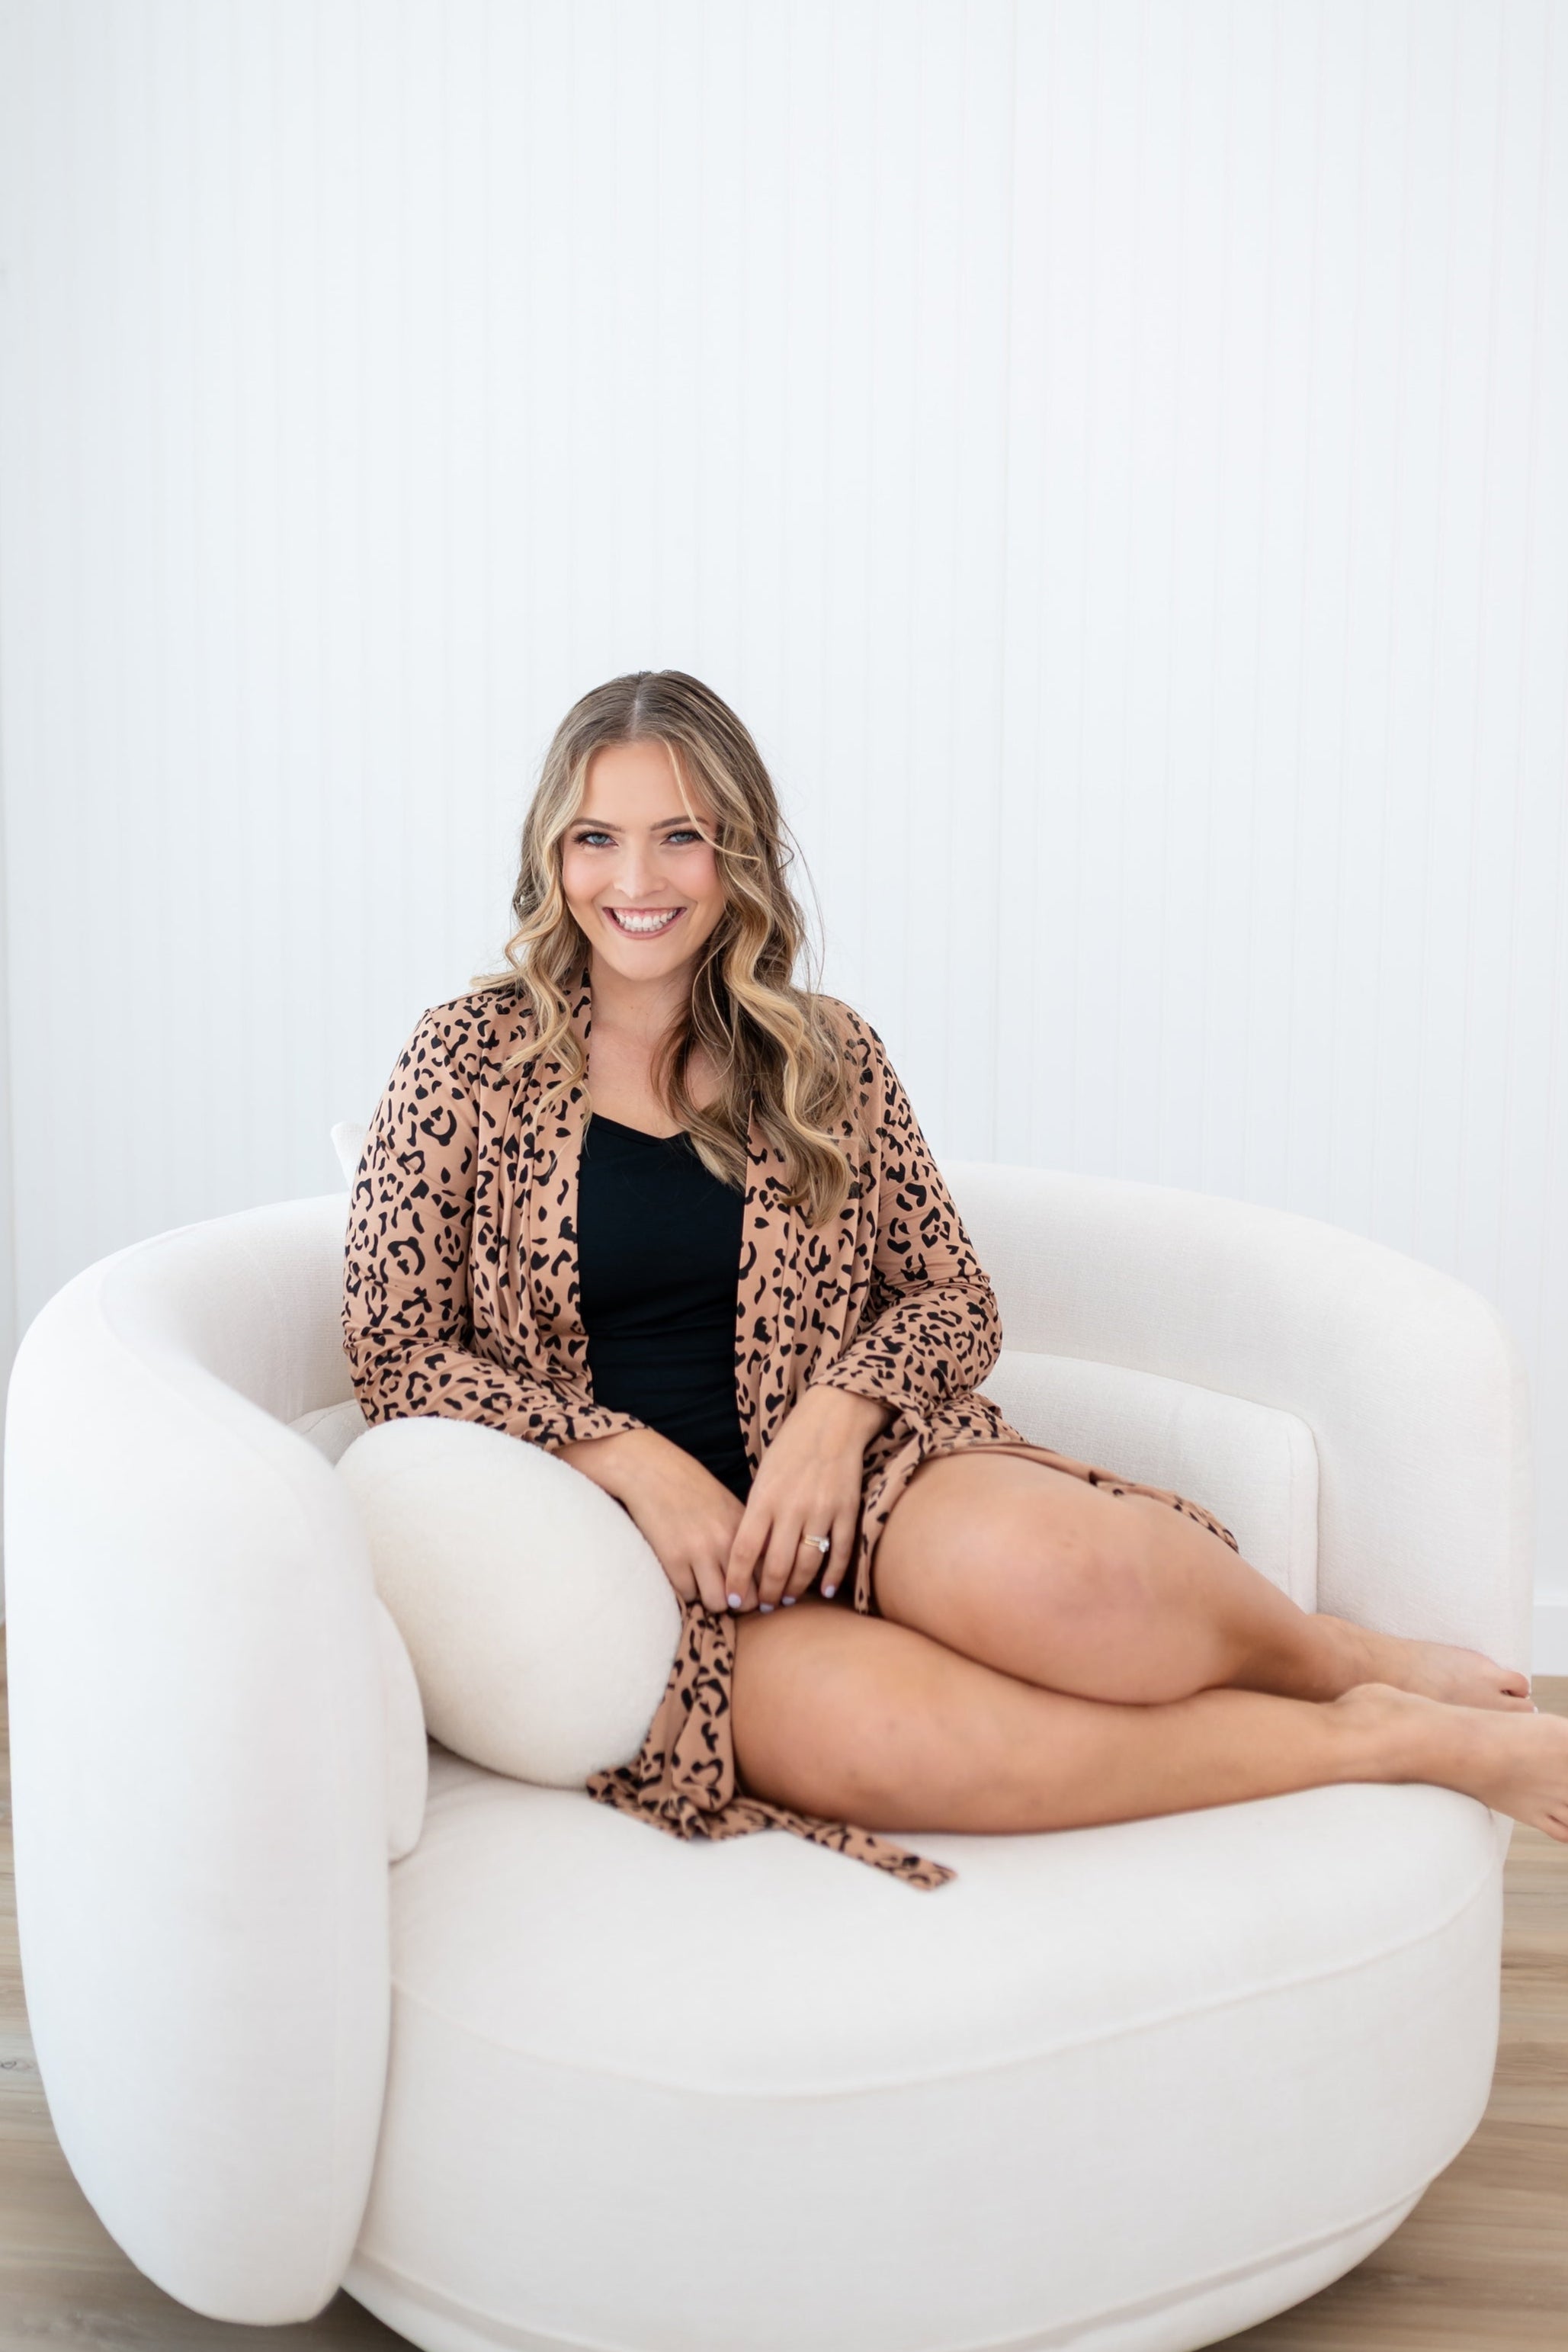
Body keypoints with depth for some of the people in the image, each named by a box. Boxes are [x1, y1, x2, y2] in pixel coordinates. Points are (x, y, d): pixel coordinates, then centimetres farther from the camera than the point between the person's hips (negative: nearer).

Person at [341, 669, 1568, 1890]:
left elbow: (954, 1297, 11)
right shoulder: (471, 1057, 4)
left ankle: (1356, 1660, -7)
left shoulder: (826, 1055, 9)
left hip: (842, 1474, 2)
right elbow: (395, 1347, 1)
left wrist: (839, 1413, -11)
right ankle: (1398, 1742, -20)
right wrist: (629, 1459, -12)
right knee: (868, 1728, -35)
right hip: (645, 1545, -1)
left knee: (1033, 1567, -36)